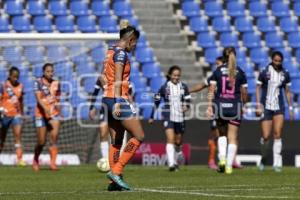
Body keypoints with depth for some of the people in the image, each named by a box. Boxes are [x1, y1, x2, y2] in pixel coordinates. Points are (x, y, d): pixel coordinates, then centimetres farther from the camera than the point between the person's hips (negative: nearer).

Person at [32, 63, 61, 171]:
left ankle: (53, 163, -19)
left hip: (54, 113, 3)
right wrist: (45, 109, -33)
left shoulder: (56, 83, 8)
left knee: (54, 136, -18)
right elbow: (38, 98, -19)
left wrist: (57, 104, 5)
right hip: (41, 113, -3)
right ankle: (35, 161, 28)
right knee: (41, 142, 2)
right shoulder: (38, 82, -6)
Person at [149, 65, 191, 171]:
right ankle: (171, 164, -23)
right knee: (170, 139, -18)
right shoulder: (164, 87, 1)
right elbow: (156, 101, 7)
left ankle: (176, 161, 36)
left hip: (180, 117, 3)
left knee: (178, 142, 12)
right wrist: (152, 116, 10)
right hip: (168, 117, -3)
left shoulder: (183, 87, 5)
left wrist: (186, 106, -21)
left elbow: (187, 100, 3)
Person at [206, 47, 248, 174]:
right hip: (235, 107, -1)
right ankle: (229, 165, -1)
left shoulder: (217, 71, 2)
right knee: (232, 137, 4)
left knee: (222, 134, 19)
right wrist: (243, 105, 16)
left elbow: (211, 90, -3)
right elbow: (244, 93, 2)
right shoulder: (240, 73, 1)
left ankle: (222, 158, -1)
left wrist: (209, 106, -4)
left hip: (220, 106, 1)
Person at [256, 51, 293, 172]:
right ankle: (263, 158, 22)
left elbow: (287, 92, 12)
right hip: (266, 108, -2)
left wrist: (290, 108, 9)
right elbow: (258, 89, -2)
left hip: (279, 108, 2)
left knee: (277, 135, -10)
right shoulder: (264, 73, -5)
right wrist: (259, 106, -9)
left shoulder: (285, 74, 4)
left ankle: (277, 163, -9)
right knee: (266, 136, -4)